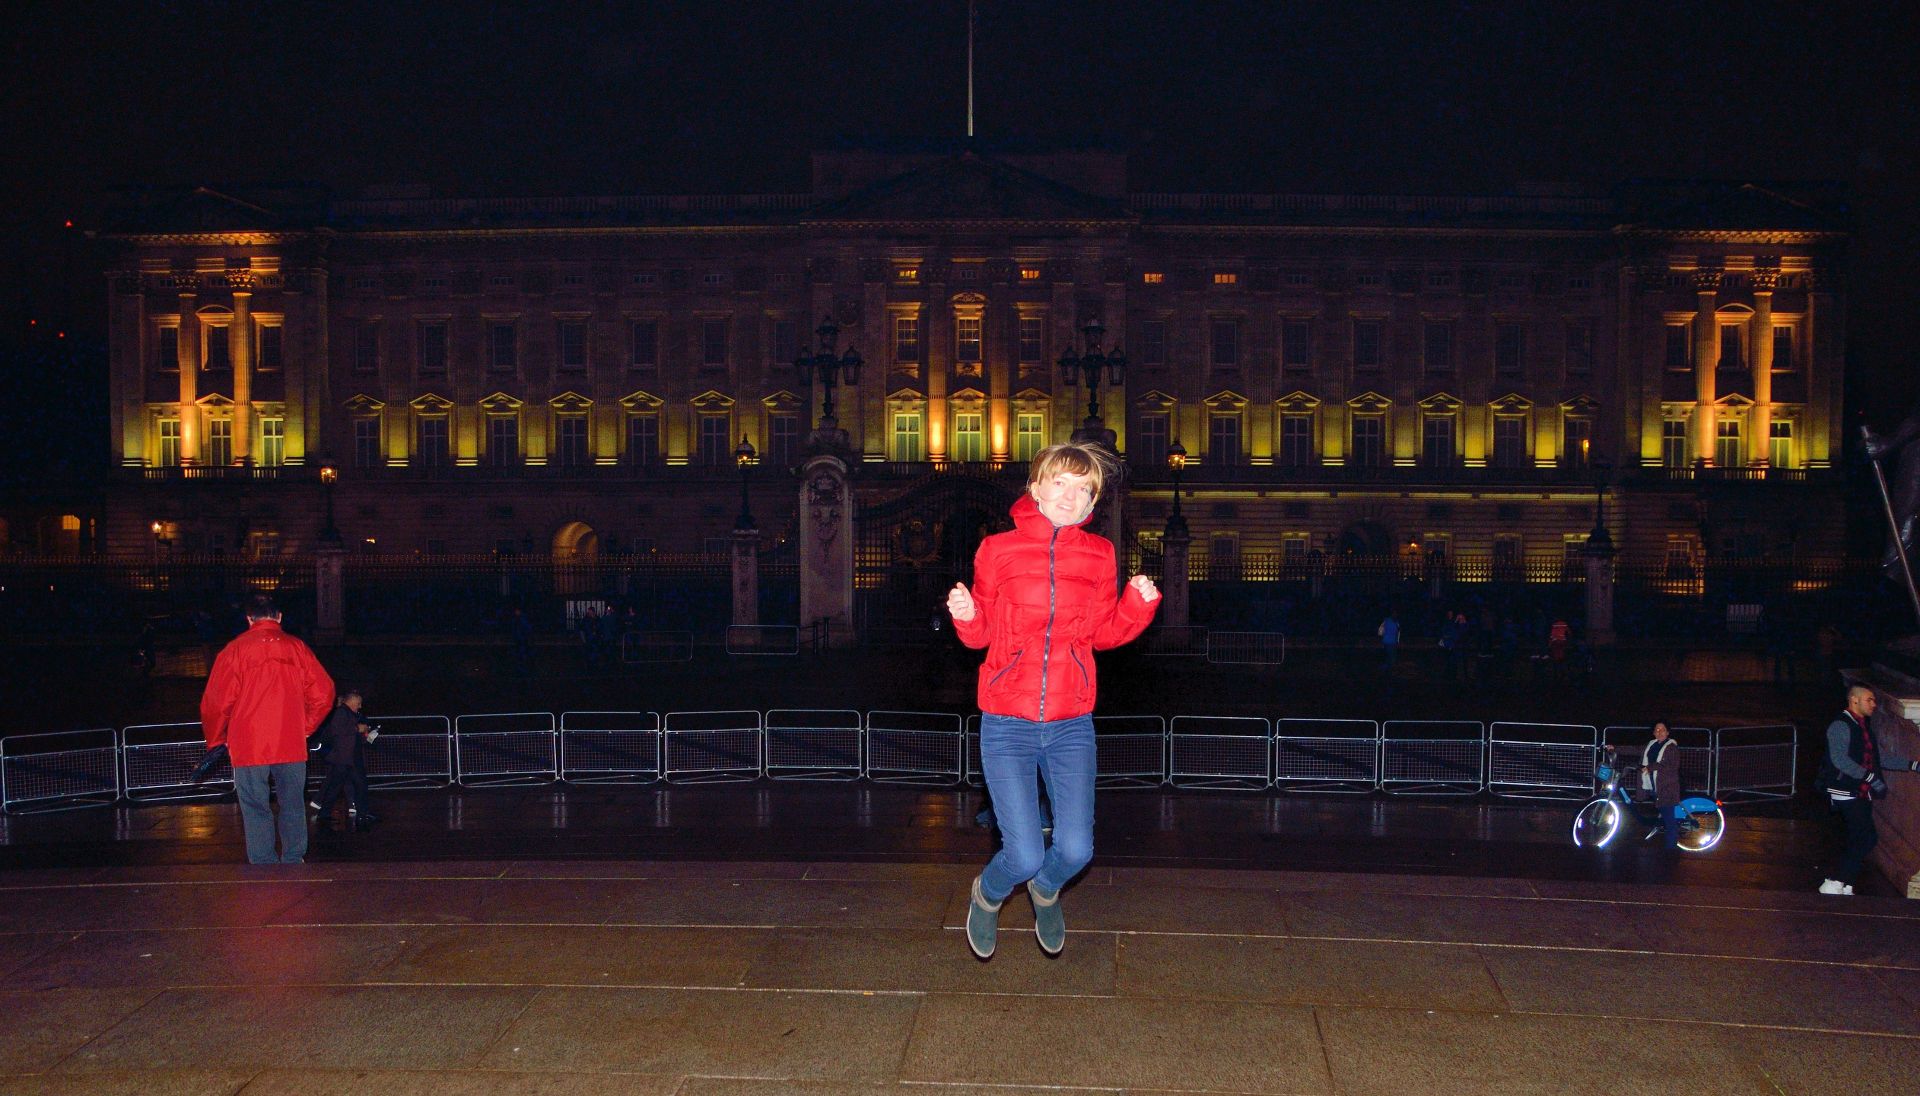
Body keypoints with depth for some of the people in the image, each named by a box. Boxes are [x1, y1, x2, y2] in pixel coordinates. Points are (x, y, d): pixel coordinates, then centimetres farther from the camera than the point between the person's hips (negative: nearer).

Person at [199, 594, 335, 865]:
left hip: (248, 748, -2)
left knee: (256, 811, 3)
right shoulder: (296, 648, 4)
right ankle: (293, 861, 18)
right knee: (292, 805, 13)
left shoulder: (235, 650, -2)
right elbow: (323, 693, 3)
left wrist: (216, 740, 11)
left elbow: (215, 703, -4)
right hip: (291, 745, 2)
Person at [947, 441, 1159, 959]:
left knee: (1075, 851, -5)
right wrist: (965, 615, -15)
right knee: (1024, 855, -8)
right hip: (1007, 723, -2)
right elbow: (981, 634, 6)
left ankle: (1045, 888, 34)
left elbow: (1104, 633, 12)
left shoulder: (1099, 554, 4)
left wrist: (1138, 601, -5)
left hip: (1071, 725, 2)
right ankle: (989, 894, 30)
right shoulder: (999, 549, -2)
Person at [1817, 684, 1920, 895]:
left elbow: (1882, 756, 24)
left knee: (1858, 841, 9)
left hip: (1862, 794, 9)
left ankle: (1844, 887, 16)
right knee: (1868, 838, -15)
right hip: (1846, 793, -9)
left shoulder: (1865, 727, 17)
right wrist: (1870, 777, -27)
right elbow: (1840, 759, -24)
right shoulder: (1840, 726, -12)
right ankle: (1833, 884, -10)